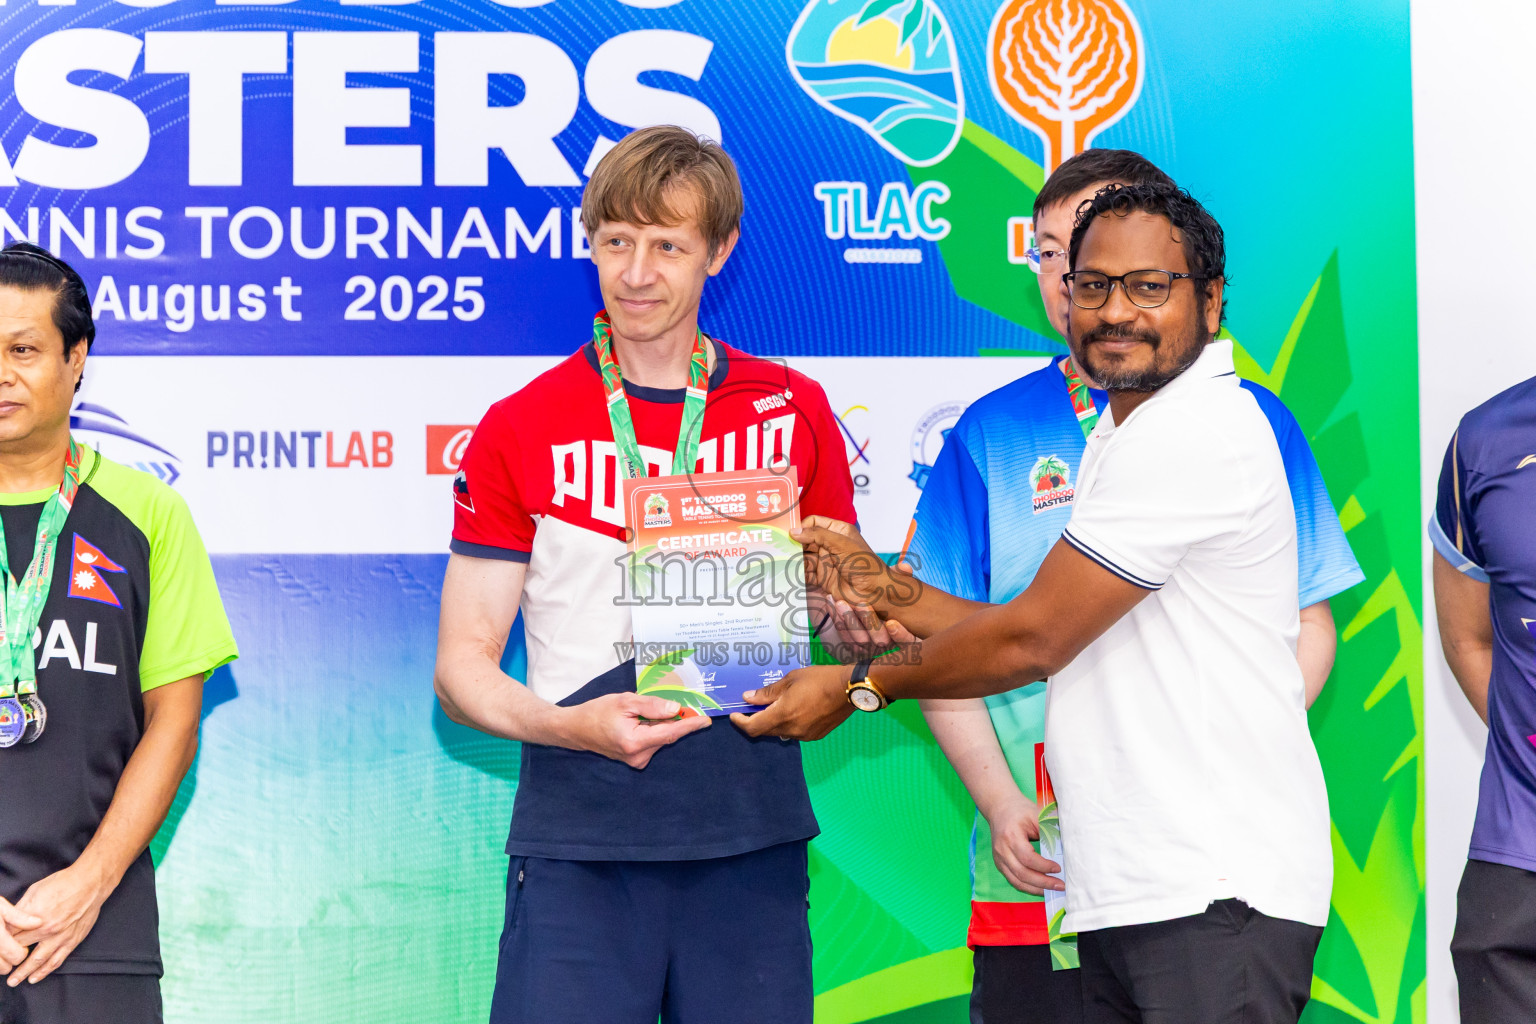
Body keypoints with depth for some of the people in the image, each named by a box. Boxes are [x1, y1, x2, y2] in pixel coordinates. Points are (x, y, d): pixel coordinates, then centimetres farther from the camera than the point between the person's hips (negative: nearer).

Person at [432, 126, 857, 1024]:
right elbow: (463, 670, 2)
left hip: (751, 838, 2)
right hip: (578, 844, -1)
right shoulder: (519, 429, 3)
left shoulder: (793, 411, 8)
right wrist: (573, 724, -17)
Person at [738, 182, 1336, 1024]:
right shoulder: (1122, 440, 21)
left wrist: (861, 687, -1)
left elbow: (1033, 640, -13)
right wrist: (884, 589, 13)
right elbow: (1051, 640, 20)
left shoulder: (1195, 433, -14)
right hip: (1129, 893, 10)